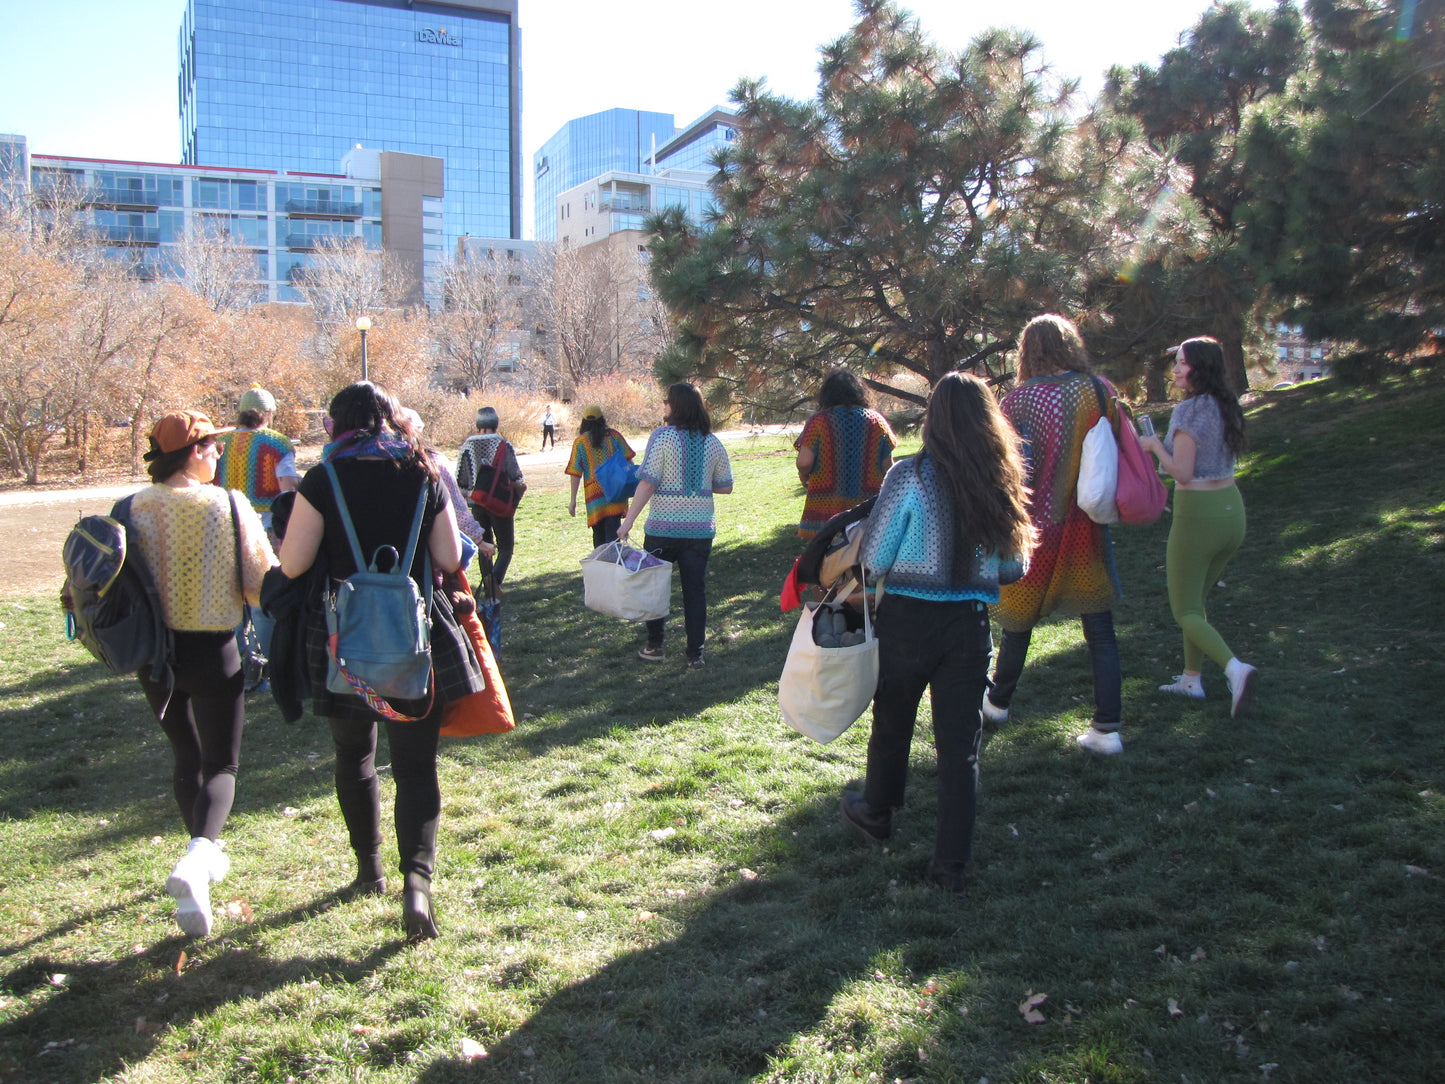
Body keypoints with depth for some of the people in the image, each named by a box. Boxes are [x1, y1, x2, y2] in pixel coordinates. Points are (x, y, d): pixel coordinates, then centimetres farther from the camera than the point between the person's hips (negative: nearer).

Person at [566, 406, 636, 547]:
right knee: (612, 532, -5)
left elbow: (575, 473, -1)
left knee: (599, 535, 13)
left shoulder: (580, 441, 2)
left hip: (594, 494, 0)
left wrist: (573, 500, 2)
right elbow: (628, 459, 1)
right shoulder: (613, 435, 6)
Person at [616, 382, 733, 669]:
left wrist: (628, 521, -13)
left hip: (663, 527, -3)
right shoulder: (713, 442, 3)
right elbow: (725, 486, 10)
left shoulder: (663, 436, -10)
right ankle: (695, 654, 10)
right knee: (695, 590, 8)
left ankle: (654, 646, 22)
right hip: (700, 528, 3)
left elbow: (647, 483, -15)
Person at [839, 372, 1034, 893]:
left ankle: (876, 812, 42)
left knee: (892, 721, 20)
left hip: (907, 619, -2)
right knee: (960, 741, 10)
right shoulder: (1001, 483, -2)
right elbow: (1015, 568, 6)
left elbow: (874, 559, -10)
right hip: (969, 625, 2)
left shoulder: (909, 476, -14)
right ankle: (951, 862, 14)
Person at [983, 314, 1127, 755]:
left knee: (1019, 619, 16)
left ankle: (998, 701, 36)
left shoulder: (1020, 400, -13)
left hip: (1037, 525, -2)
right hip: (1088, 529, 2)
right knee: (1100, 630, 7)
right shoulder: (1101, 391, -3)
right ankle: (1108, 727, 7)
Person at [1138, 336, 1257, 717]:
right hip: (1232, 510, 8)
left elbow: (1182, 472, -20)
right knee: (1195, 600, 22)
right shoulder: (1227, 407, 8)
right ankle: (1191, 680, 29)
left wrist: (1154, 444, -7)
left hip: (1197, 514, -8)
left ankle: (1235, 668, -20)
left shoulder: (1188, 411, -16)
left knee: (1185, 611, 2)